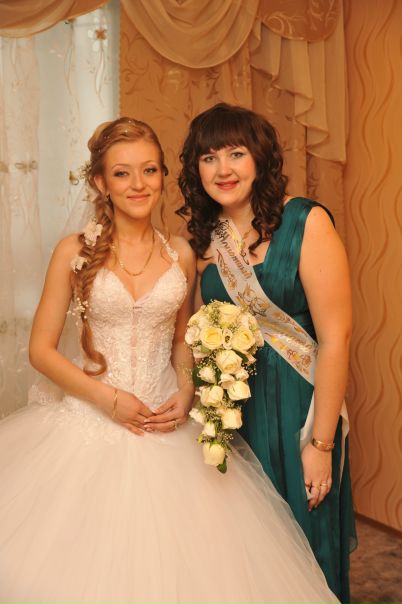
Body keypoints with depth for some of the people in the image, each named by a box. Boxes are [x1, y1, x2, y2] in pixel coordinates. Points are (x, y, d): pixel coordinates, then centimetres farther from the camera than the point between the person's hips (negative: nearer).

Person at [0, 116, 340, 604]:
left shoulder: (181, 255, 2)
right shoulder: (75, 252, -6)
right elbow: (41, 349, -4)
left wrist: (186, 393, -5)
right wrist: (108, 398, -14)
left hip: (165, 424, 2)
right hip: (90, 424, -2)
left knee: (173, 560, 7)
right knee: (89, 561, 2)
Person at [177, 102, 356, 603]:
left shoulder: (307, 223, -14)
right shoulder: (202, 235, 2)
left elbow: (335, 337, -16)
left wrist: (321, 444, -16)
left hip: (294, 407, -4)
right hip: (230, 408, 5)